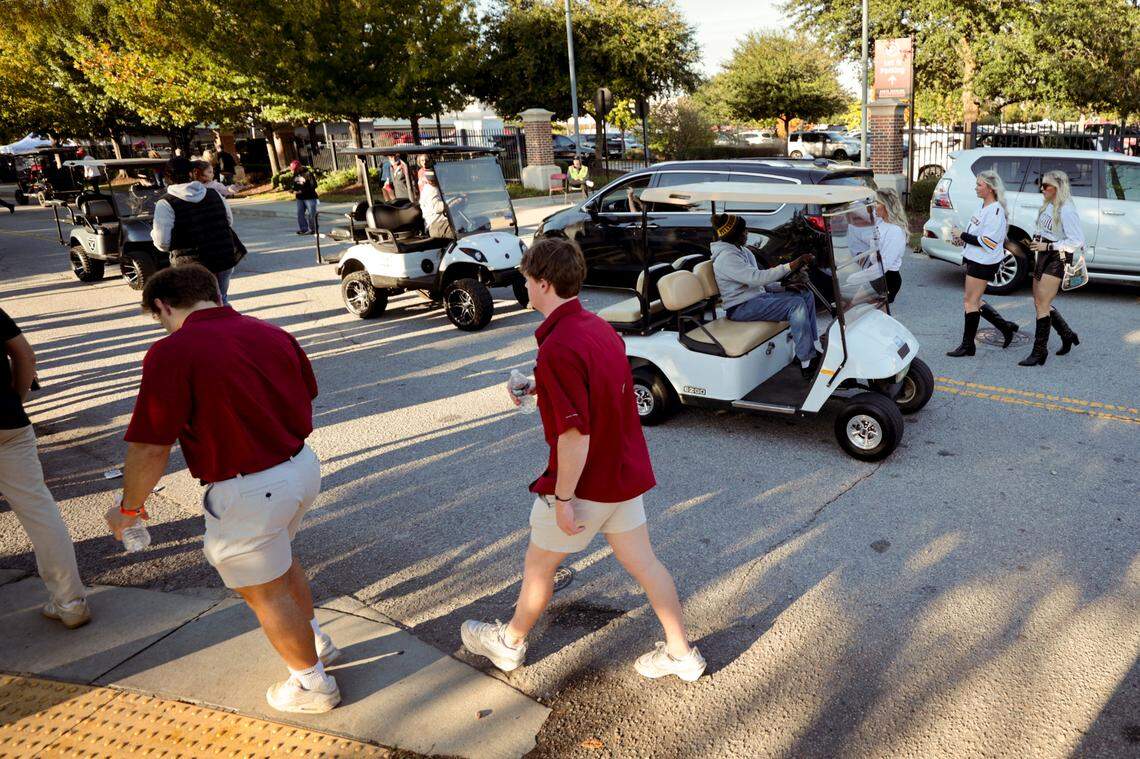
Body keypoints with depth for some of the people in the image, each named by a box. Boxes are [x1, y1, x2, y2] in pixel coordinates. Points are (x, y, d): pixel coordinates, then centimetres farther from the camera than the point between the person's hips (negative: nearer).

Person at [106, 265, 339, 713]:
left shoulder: (172, 353, -17)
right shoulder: (270, 333, 2)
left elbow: (150, 448, -15)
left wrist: (129, 507, 2)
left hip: (249, 493, -7)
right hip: (303, 466, 7)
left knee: (266, 592, 15)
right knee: (278, 560, 32)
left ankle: (312, 685, 33)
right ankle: (315, 641, 49)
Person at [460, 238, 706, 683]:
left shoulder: (558, 348, -26)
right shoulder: (599, 327, 4)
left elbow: (575, 433, -28)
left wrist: (564, 499, -20)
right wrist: (542, 393, 17)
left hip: (586, 481, -8)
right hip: (625, 472, 8)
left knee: (539, 563, 14)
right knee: (642, 563, 17)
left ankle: (509, 643, 36)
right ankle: (681, 654, 26)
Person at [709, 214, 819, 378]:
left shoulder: (743, 252, 14)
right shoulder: (726, 257, -18)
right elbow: (757, 278, -28)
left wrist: (785, 287, 4)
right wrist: (790, 266, -32)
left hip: (758, 296, 10)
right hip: (741, 308, -10)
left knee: (806, 294, 3)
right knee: (796, 304, -23)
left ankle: (815, 347, 3)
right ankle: (807, 363, -23)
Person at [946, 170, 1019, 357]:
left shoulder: (995, 211, -18)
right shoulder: (984, 207, 12)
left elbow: (987, 242, -23)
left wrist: (962, 235, -17)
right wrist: (963, 239, 7)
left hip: (983, 263, -10)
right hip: (975, 260, 10)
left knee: (971, 301, -4)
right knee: (972, 300, 16)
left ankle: (967, 345, 4)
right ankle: (1006, 326, 26)